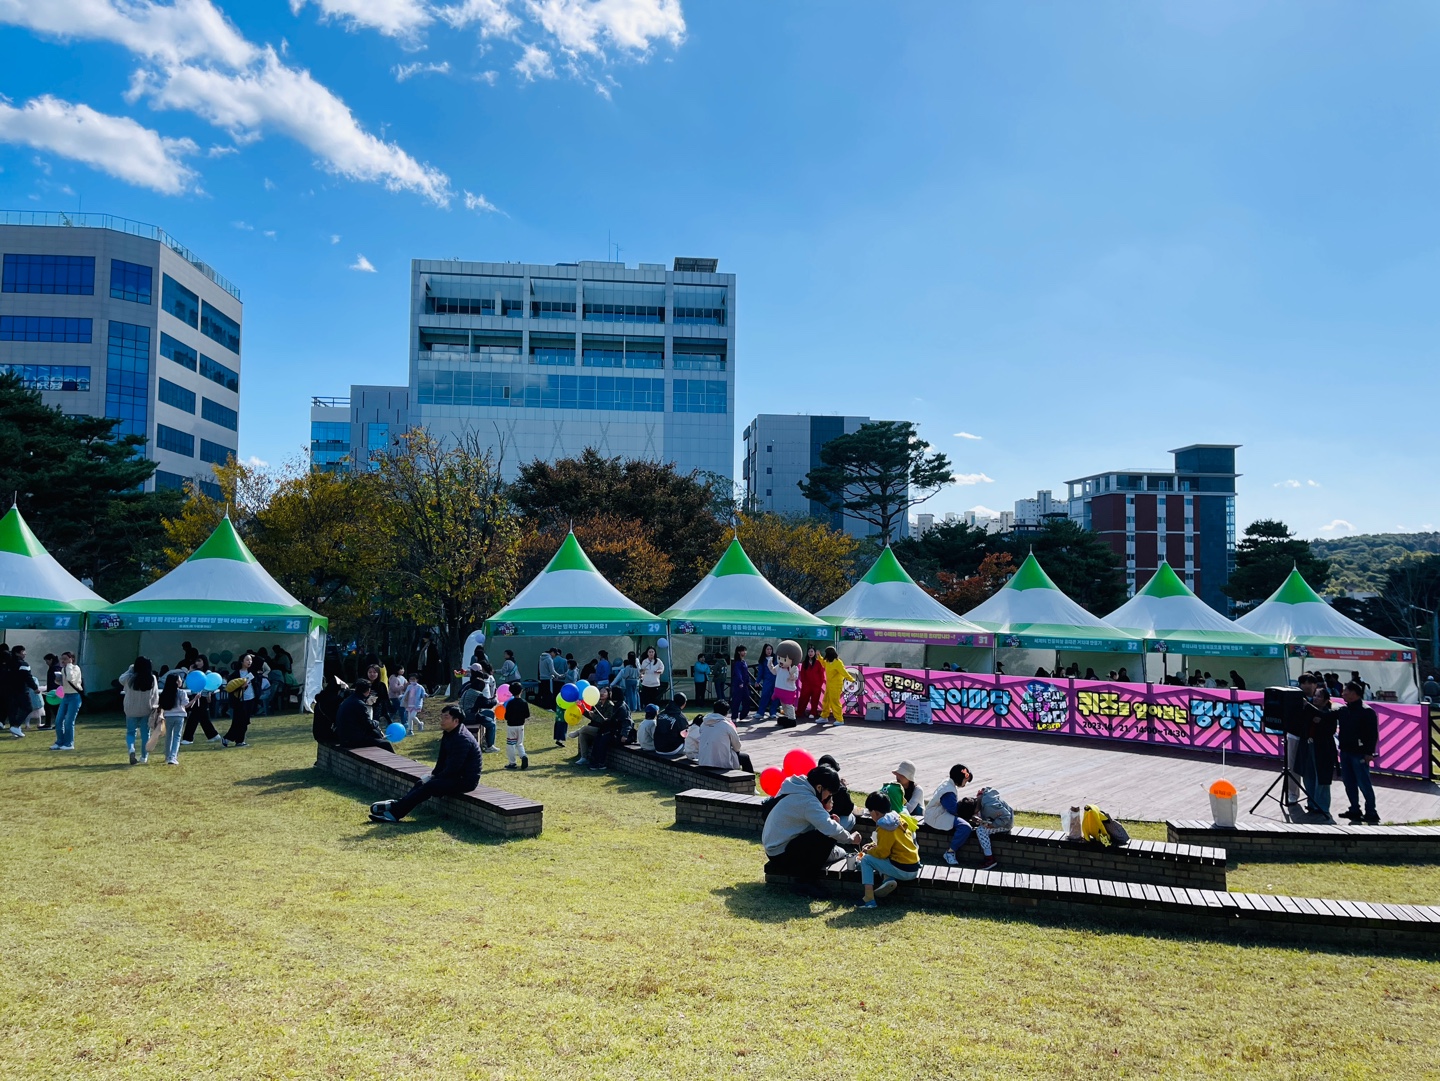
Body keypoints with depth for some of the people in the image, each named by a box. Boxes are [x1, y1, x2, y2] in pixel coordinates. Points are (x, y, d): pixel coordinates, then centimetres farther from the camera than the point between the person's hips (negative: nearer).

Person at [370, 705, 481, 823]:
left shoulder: (462, 739, -22)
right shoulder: (448, 734, 10)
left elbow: (453, 768, -23)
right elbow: (442, 760, 16)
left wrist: (436, 778, -10)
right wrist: (433, 774, 1)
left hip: (465, 780, -10)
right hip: (453, 775, 10)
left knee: (429, 786, -19)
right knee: (423, 782, -3)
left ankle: (395, 811, -18)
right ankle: (396, 807, -13)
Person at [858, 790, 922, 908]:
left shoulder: (884, 827, -15)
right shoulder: (898, 820, 11)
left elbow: (882, 852, -13)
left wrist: (868, 851, 4)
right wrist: (875, 845, 16)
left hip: (903, 871, -9)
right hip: (914, 868, 9)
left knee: (866, 860, 1)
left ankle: (869, 900, -5)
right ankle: (889, 880, 1)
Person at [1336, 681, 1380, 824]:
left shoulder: (1367, 711, -11)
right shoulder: (1343, 710, 10)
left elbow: (1373, 734, -13)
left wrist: (1369, 752, -16)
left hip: (1359, 753, -7)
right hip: (1345, 752, 7)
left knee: (1363, 784, -5)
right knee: (1348, 782, 12)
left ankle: (1371, 813, 3)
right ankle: (1354, 809, 21)